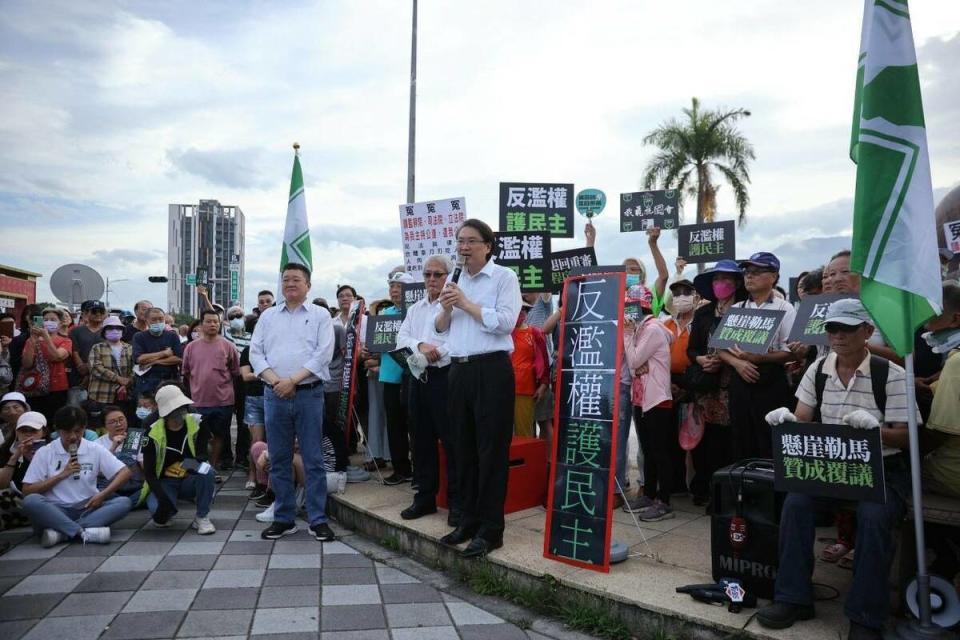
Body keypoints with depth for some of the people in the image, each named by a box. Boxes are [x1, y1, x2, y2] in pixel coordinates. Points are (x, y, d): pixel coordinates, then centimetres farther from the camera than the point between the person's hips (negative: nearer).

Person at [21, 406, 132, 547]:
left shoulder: (95, 450, 4)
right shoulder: (44, 453, 3)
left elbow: (125, 472, 0)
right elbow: (27, 491, -1)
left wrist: (102, 495, -13)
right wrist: (62, 475, -10)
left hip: (87, 509, 1)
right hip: (55, 511, -1)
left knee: (124, 503, -24)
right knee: (31, 501, -31)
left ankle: (61, 532, -32)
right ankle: (84, 532, -37)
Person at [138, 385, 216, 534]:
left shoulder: (197, 422, -12)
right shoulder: (153, 433, -16)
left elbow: (203, 452, -3)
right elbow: (149, 472, -13)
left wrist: (195, 461, -29)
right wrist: (162, 496, -28)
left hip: (189, 480, 1)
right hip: (164, 482, -1)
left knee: (206, 471, -33)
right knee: (157, 508, -32)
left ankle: (202, 518, -14)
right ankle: (163, 516, 9)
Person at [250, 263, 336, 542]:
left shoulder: (320, 315, 4)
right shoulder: (268, 316, 13)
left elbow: (323, 354, -7)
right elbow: (256, 353, 6)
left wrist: (292, 380, -14)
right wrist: (275, 381, -10)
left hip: (309, 393, -3)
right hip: (274, 395, 3)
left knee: (313, 459, 1)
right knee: (279, 460, 9)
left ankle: (318, 520, 9)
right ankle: (283, 518, 20)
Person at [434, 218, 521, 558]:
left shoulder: (504, 277, -4)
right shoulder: (453, 279, 16)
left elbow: (505, 322, -17)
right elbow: (440, 328, 17)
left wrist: (466, 303, -13)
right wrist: (446, 308, -4)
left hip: (492, 370, -6)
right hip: (459, 370, 7)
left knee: (491, 451, -2)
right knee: (464, 449, 12)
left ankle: (490, 530, 8)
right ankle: (468, 521, 24)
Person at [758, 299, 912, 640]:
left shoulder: (890, 374, -7)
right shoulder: (818, 369, 5)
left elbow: (903, 438, -7)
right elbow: (802, 422, 5)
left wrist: (874, 428, -30)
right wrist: (786, 418, -19)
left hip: (881, 469, -3)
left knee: (874, 517, -31)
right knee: (795, 503, -22)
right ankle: (793, 598, -10)